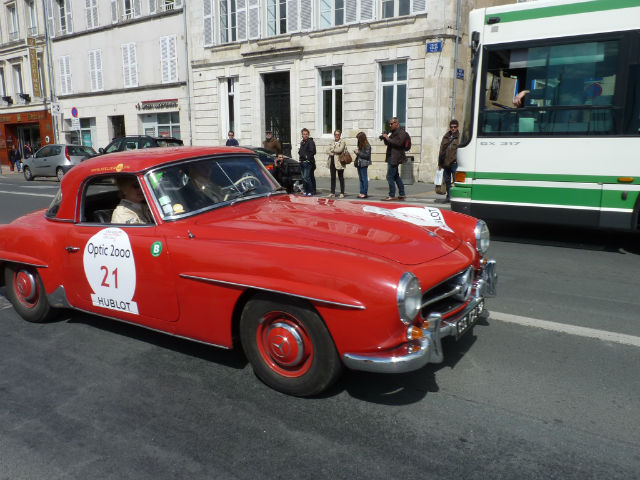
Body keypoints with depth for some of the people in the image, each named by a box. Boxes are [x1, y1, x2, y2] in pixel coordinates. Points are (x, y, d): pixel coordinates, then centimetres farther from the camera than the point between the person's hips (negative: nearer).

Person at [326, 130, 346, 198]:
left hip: (339, 162, -5)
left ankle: (342, 193, 5)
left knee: (341, 178, 0)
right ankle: (332, 192, 14)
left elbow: (340, 149, -16)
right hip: (332, 161, 5)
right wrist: (336, 151, -11)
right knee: (333, 177, 8)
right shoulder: (332, 142, 17)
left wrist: (333, 150, -4)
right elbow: (330, 150, 5)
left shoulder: (342, 142, -1)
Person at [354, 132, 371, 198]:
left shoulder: (367, 146, -11)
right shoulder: (360, 145, 14)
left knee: (364, 179, -5)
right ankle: (361, 193, 13)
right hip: (359, 164, 8)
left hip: (364, 164, -8)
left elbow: (367, 155, -16)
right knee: (360, 179, 9)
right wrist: (356, 152, 3)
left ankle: (365, 193, -1)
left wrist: (358, 152, -13)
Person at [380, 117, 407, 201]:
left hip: (395, 158, -10)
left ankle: (392, 196, -6)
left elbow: (398, 143, -24)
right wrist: (385, 138, 2)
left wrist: (388, 138, -19)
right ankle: (402, 194, 21)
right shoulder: (393, 132, 18)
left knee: (390, 176, -10)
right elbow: (388, 143, 22)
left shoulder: (401, 132, -10)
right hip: (391, 157, 10)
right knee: (396, 176, 14)